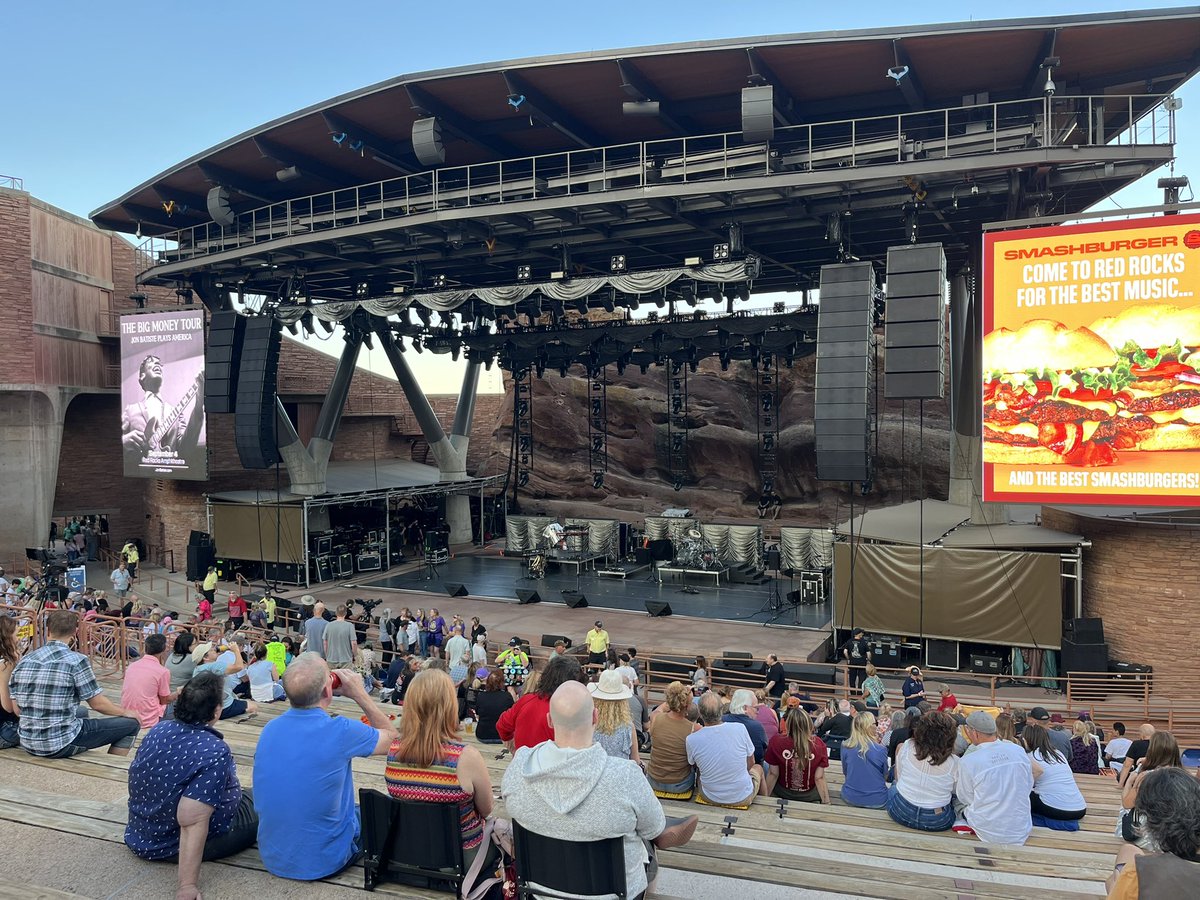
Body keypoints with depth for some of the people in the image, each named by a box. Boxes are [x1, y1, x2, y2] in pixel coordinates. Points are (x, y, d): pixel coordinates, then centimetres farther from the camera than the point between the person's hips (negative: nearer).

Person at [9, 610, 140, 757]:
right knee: (130, 724, 5)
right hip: (62, 745, -7)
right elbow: (98, 703, -9)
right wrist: (125, 712, 8)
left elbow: (17, 710, 7)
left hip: (28, 745, 7)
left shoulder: (24, 660, 2)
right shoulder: (76, 660, -15)